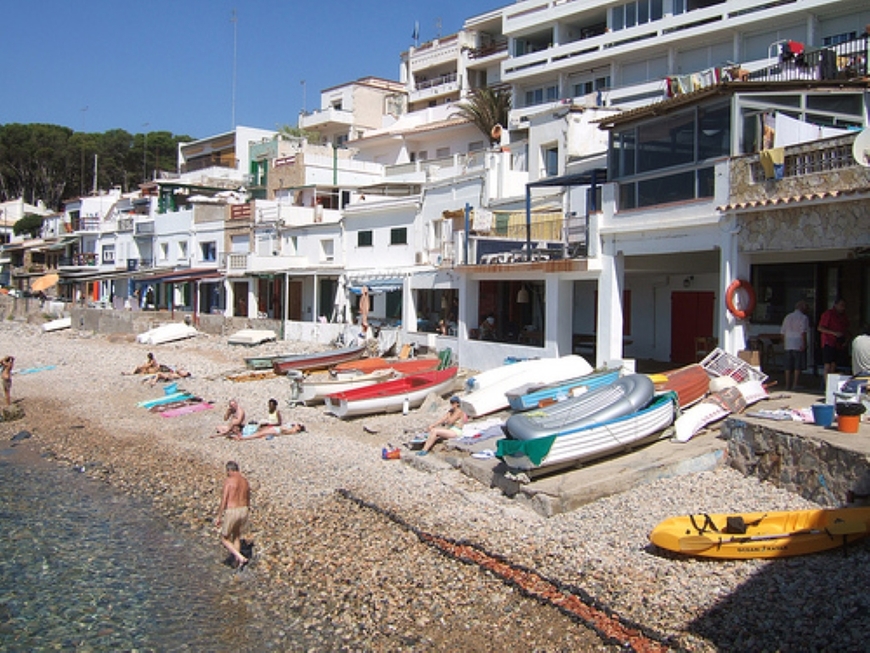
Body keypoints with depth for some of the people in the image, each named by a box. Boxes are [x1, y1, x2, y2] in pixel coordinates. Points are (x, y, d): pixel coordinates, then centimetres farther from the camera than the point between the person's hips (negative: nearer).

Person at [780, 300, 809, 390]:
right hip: (799, 345, -5)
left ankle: (787, 385, 8)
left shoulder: (787, 317, 13)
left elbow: (783, 332, 12)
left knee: (788, 366, 7)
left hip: (788, 345, 5)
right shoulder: (804, 318, -4)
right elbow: (803, 332, -15)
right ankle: (795, 385, -1)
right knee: (798, 366, 0)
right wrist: (804, 344, -14)